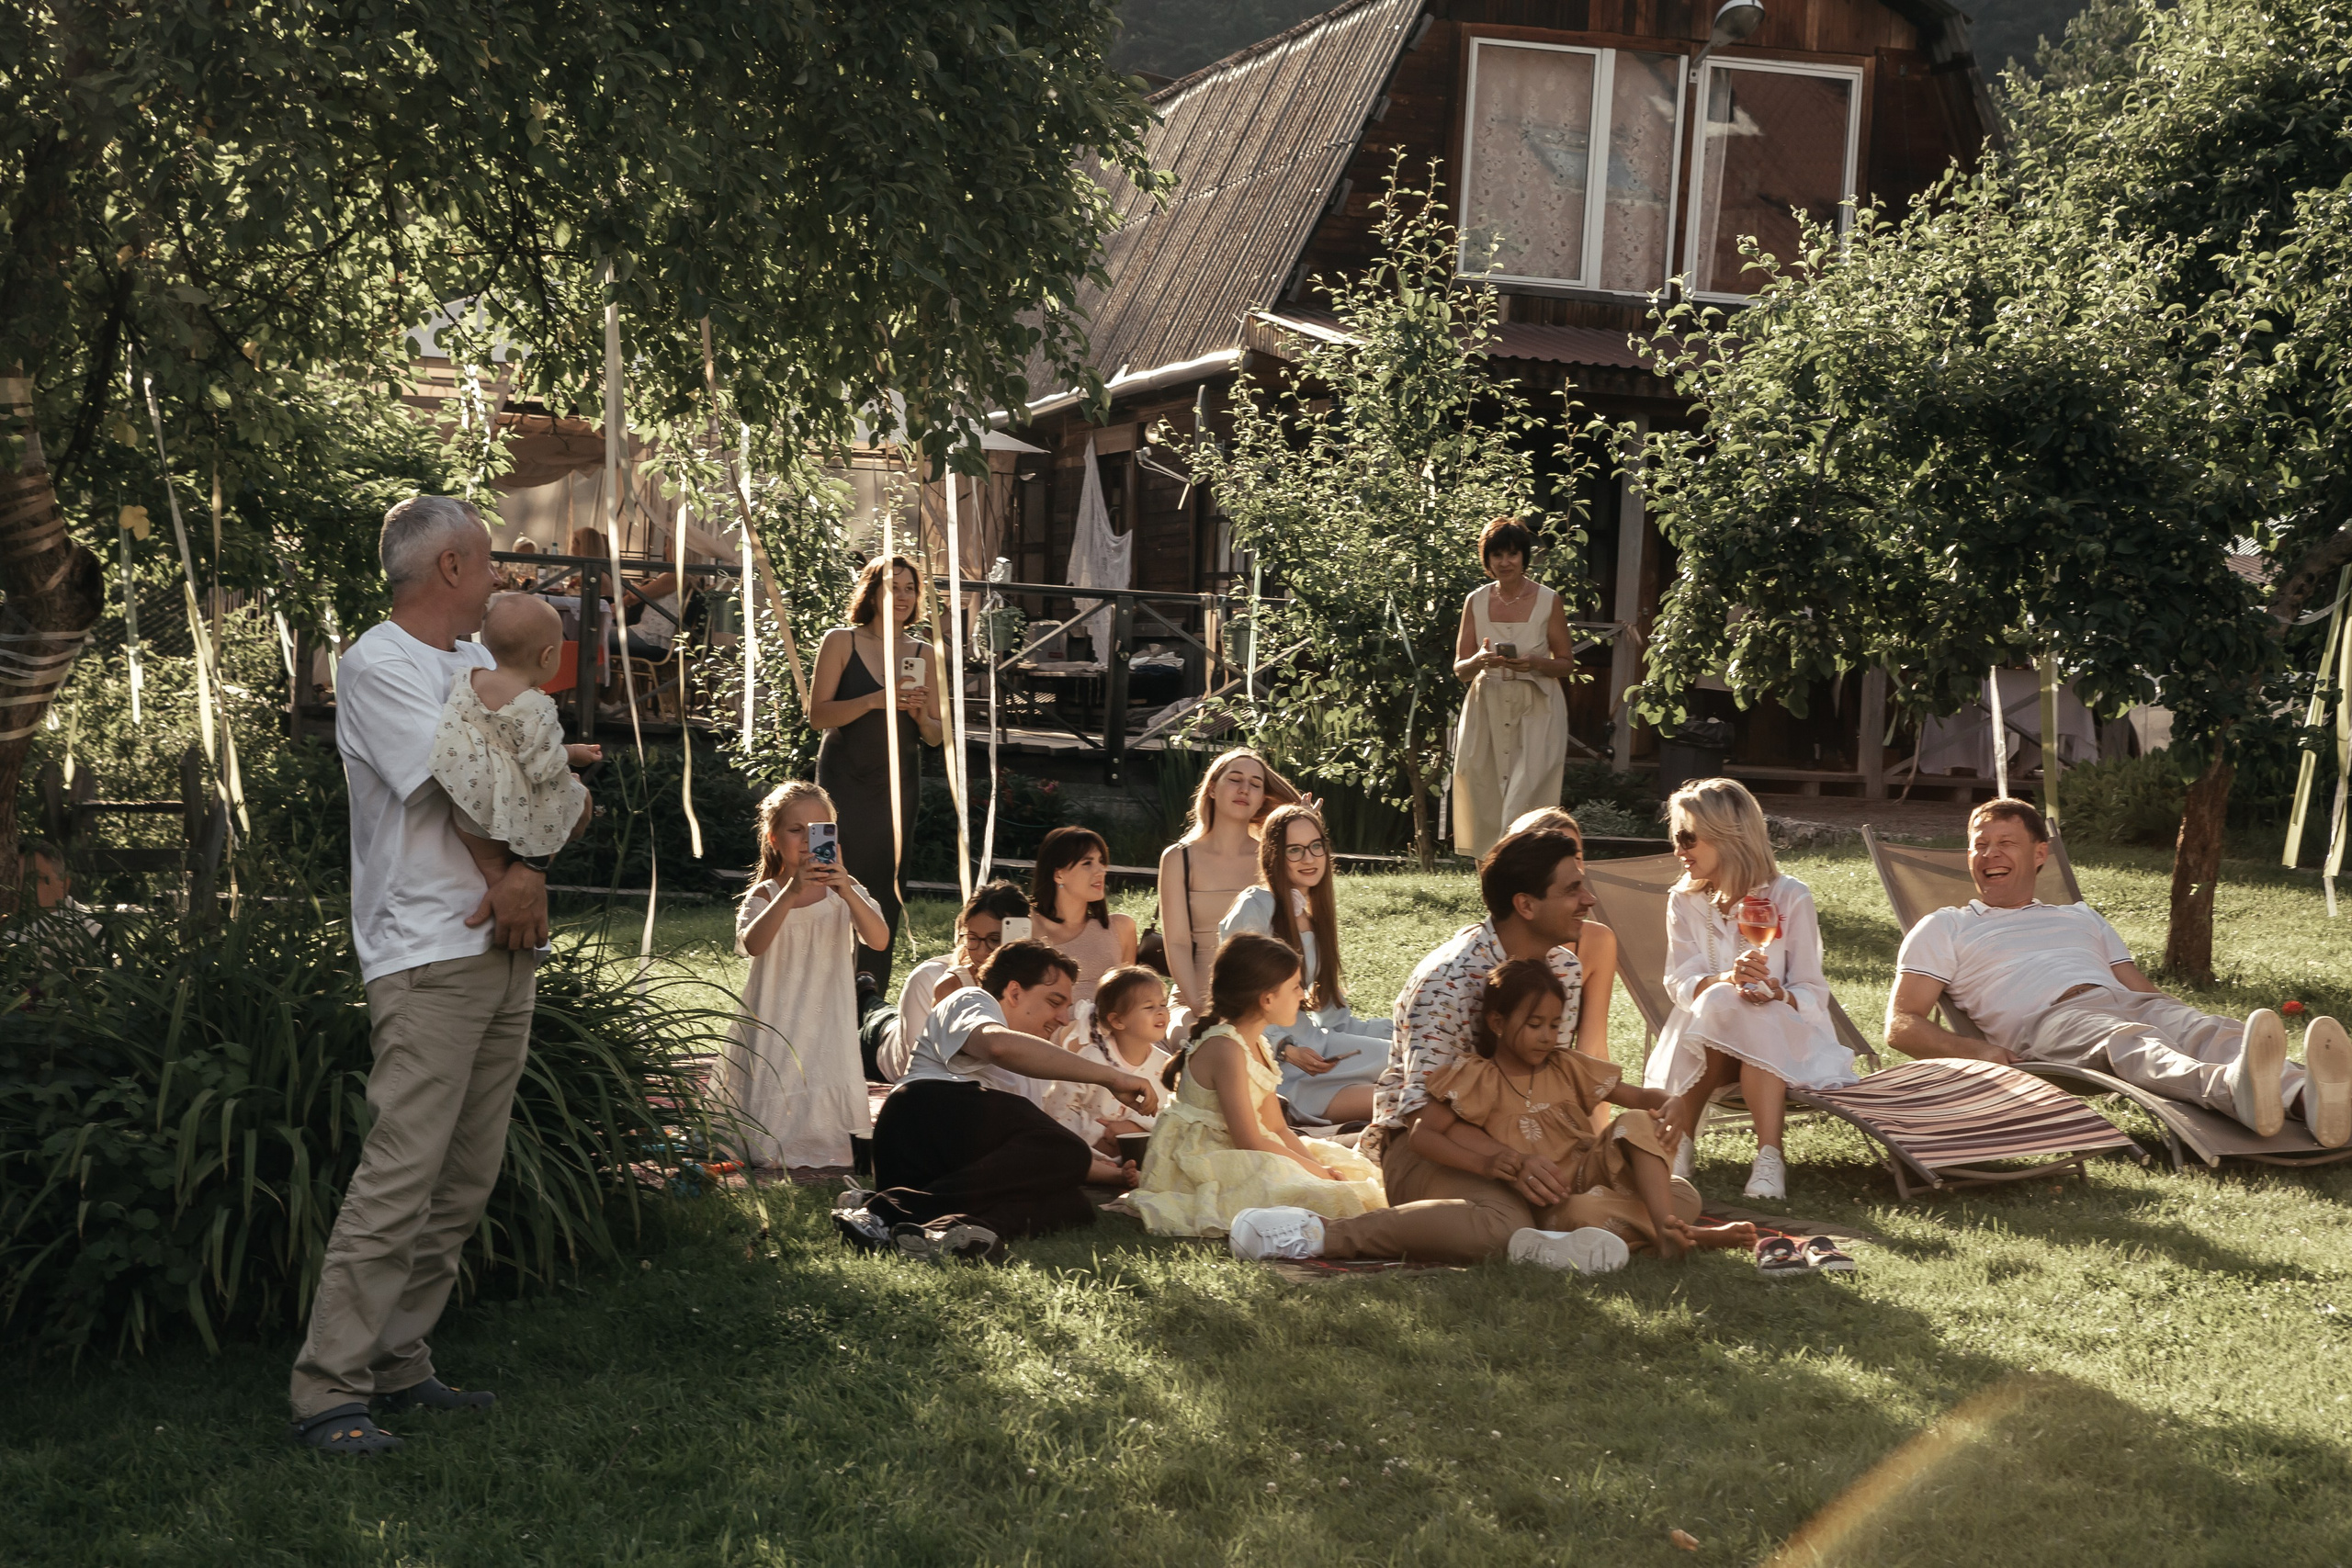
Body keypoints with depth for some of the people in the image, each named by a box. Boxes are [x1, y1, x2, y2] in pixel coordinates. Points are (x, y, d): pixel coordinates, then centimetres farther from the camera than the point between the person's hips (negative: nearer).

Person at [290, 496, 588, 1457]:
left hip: (508, 948, 9)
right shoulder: (378, 666, -8)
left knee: (465, 1181, 9)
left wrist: (528, 873, -9)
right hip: (428, 956, -9)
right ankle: (328, 1392, -9)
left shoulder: (480, 662, 19)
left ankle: (398, 1364, 17)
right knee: (400, 1175, -13)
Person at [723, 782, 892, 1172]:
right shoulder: (765, 895, -3)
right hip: (775, 1031, -1)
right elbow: (752, 944, -25)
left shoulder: (845, 893, 1)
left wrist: (847, 891, -34)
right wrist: (792, 891, -36)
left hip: (828, 1027, 1)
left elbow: (878, 940, -17)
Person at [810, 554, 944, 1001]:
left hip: (899, 783, 3)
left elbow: (935, 736, 12)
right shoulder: (841, 642, 2)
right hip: (845, 780, -3)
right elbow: (817, 713, -7)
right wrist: (875, 700, -19)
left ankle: (869, 993, 4)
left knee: (885, 888, 0)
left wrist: (919, 712, -10)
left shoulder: (924, 655, 10)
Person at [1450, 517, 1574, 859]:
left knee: (1526, 804, -11)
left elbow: (1567, 664, 4)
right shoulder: (1475, 602, 7)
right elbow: (1460, 669, 7)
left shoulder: (1548, 601, 1)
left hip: (1536, 712, -3)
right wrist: (1480, 661, -16)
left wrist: (1535, 663, -16)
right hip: (1487, 711, 3)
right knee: (1486, 803, 1)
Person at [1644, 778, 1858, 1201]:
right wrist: (1727, 980, -27)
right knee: (1720, 1003, -33)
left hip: (1782, 1034, -1)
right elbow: (1679, 983, -6)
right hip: (1702, 1042, 1)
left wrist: (1778, 995, -27)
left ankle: (1769, 1158, -41)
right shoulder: (1684, 902, 7)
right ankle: (1679, 1145, -34)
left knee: (1759, 1019, -35)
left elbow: (1812, 992, -4)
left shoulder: (1789, 897, -1)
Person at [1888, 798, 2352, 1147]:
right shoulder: (1943, 929, 23)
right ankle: (2234, 1088, -71)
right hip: (2046, 1021, -5)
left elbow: (2145, 992, 29)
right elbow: (1901, 1024, 11)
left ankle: (2307, 1099, -61)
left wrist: (2193, 1026, 4)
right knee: (2130, 1043, -39)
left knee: (2208, 1030, -30)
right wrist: (1974, 1049, -11)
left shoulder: (2081, 917, 37)